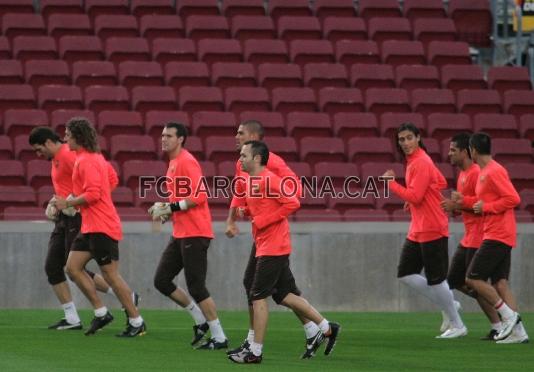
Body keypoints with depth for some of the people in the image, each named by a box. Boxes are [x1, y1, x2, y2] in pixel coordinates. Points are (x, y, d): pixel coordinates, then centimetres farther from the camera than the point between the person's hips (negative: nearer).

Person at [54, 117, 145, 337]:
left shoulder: (86, 161, -16)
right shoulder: (94, 157, 14)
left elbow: (93, 194, -24)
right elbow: (111, 179, 21)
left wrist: (68, 203, -12)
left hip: (101, 227, -10)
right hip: (90, 226, 10)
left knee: (110, 274, -6)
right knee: (72, 267, 8)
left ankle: (137, 323, 1)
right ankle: (101, 313, 11)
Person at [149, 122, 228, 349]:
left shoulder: (186, 161, -13)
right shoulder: (173, 163, 16)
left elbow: (198, 196, -21)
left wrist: (171, 208, -19)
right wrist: (165, 210, 10)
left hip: (194, 234, -10)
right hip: (180, 234, 10)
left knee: (196, 287, -8)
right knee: (161, 281, 8)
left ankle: (219, 337, -1)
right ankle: (201, 320, 17)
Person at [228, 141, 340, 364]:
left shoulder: (268, 180, -15)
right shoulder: (251, 181, 13)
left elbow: (292, 203, -22)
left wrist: (264, 220, -20)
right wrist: (246, 211, 5)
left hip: (272, 249, -10)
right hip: (265, 247, 10)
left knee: (258, 296, -7)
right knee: (285, 296, 12)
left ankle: (255, 351, -3)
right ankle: (327, 328, 19)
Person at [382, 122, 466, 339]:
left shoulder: (421, 163, -16)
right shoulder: (413, 161, 13)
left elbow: (414, 197, -22)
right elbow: (442, 183, 22)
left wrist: (391, 183, -11)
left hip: (431, 230, -10)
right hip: (417, 231, 10)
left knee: (435, 279, -4)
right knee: (405, 274, 8)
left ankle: (458, 326, 6)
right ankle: (448, 306, 15)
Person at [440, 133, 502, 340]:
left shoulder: (476, 173, -16)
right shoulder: (463, 174, 15)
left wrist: (457, 205, -19)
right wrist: (454, 207, 6)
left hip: (478, 236, -10)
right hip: (468, 239, 10)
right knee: (454, 280, 11)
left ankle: (497, 327, 1)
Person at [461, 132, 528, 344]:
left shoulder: (494, 172, -13)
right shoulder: (484, 172, 17)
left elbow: (513, 199, -20)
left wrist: (486, 207, -15)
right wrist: (464, 201, 19)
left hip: (497, 237, -10)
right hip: (495, 236, 10)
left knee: (473, 279, -9)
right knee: (499, 283, 4)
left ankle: (508, 315, -7)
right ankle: (517, 331, -1)